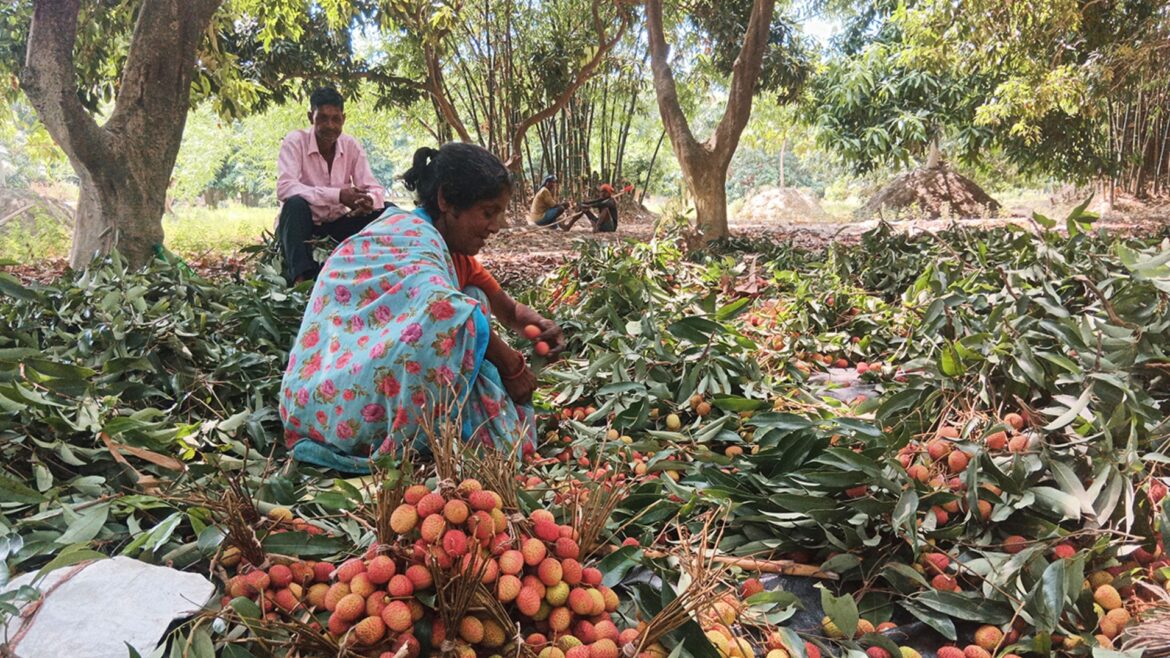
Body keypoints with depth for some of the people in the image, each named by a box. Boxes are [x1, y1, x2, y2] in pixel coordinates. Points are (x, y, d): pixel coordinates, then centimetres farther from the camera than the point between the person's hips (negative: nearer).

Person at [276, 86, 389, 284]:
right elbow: (284, 188, -30)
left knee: (387, 210, -14)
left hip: (336, 225, 4)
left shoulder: (352, 146, -4)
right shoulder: (295, 141, -15)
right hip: (301, 228, -4)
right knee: (295, 204, -36)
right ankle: (300, 277, -38)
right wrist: (338, 195, -39)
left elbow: (376, 189, -8)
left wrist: (369, 201, -36)